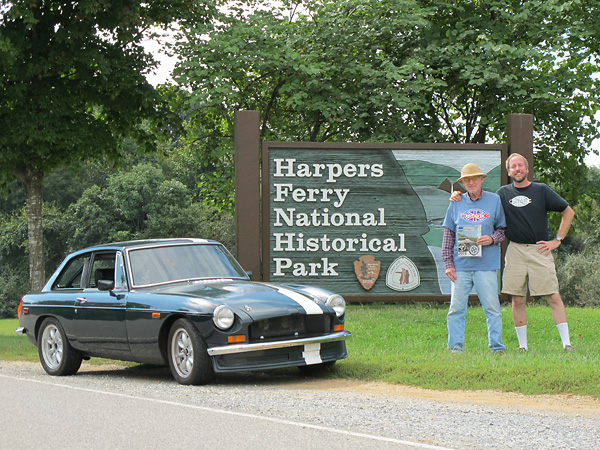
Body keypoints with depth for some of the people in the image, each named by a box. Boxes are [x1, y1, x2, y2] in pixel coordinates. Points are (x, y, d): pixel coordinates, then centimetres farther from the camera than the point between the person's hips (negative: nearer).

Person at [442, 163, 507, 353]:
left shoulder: (495, 201, 7)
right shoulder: (456, 204, 11)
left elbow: (503, 229, 13)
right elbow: (448, 235, 12)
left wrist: (492, 239, -9)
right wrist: (448, 263, 5)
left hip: (486, 266, -1)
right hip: (461, 265, 1)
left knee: (492, 307, -3)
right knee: (456, 308, -1)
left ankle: (497, 346, 4)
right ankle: (455, 346, 6)